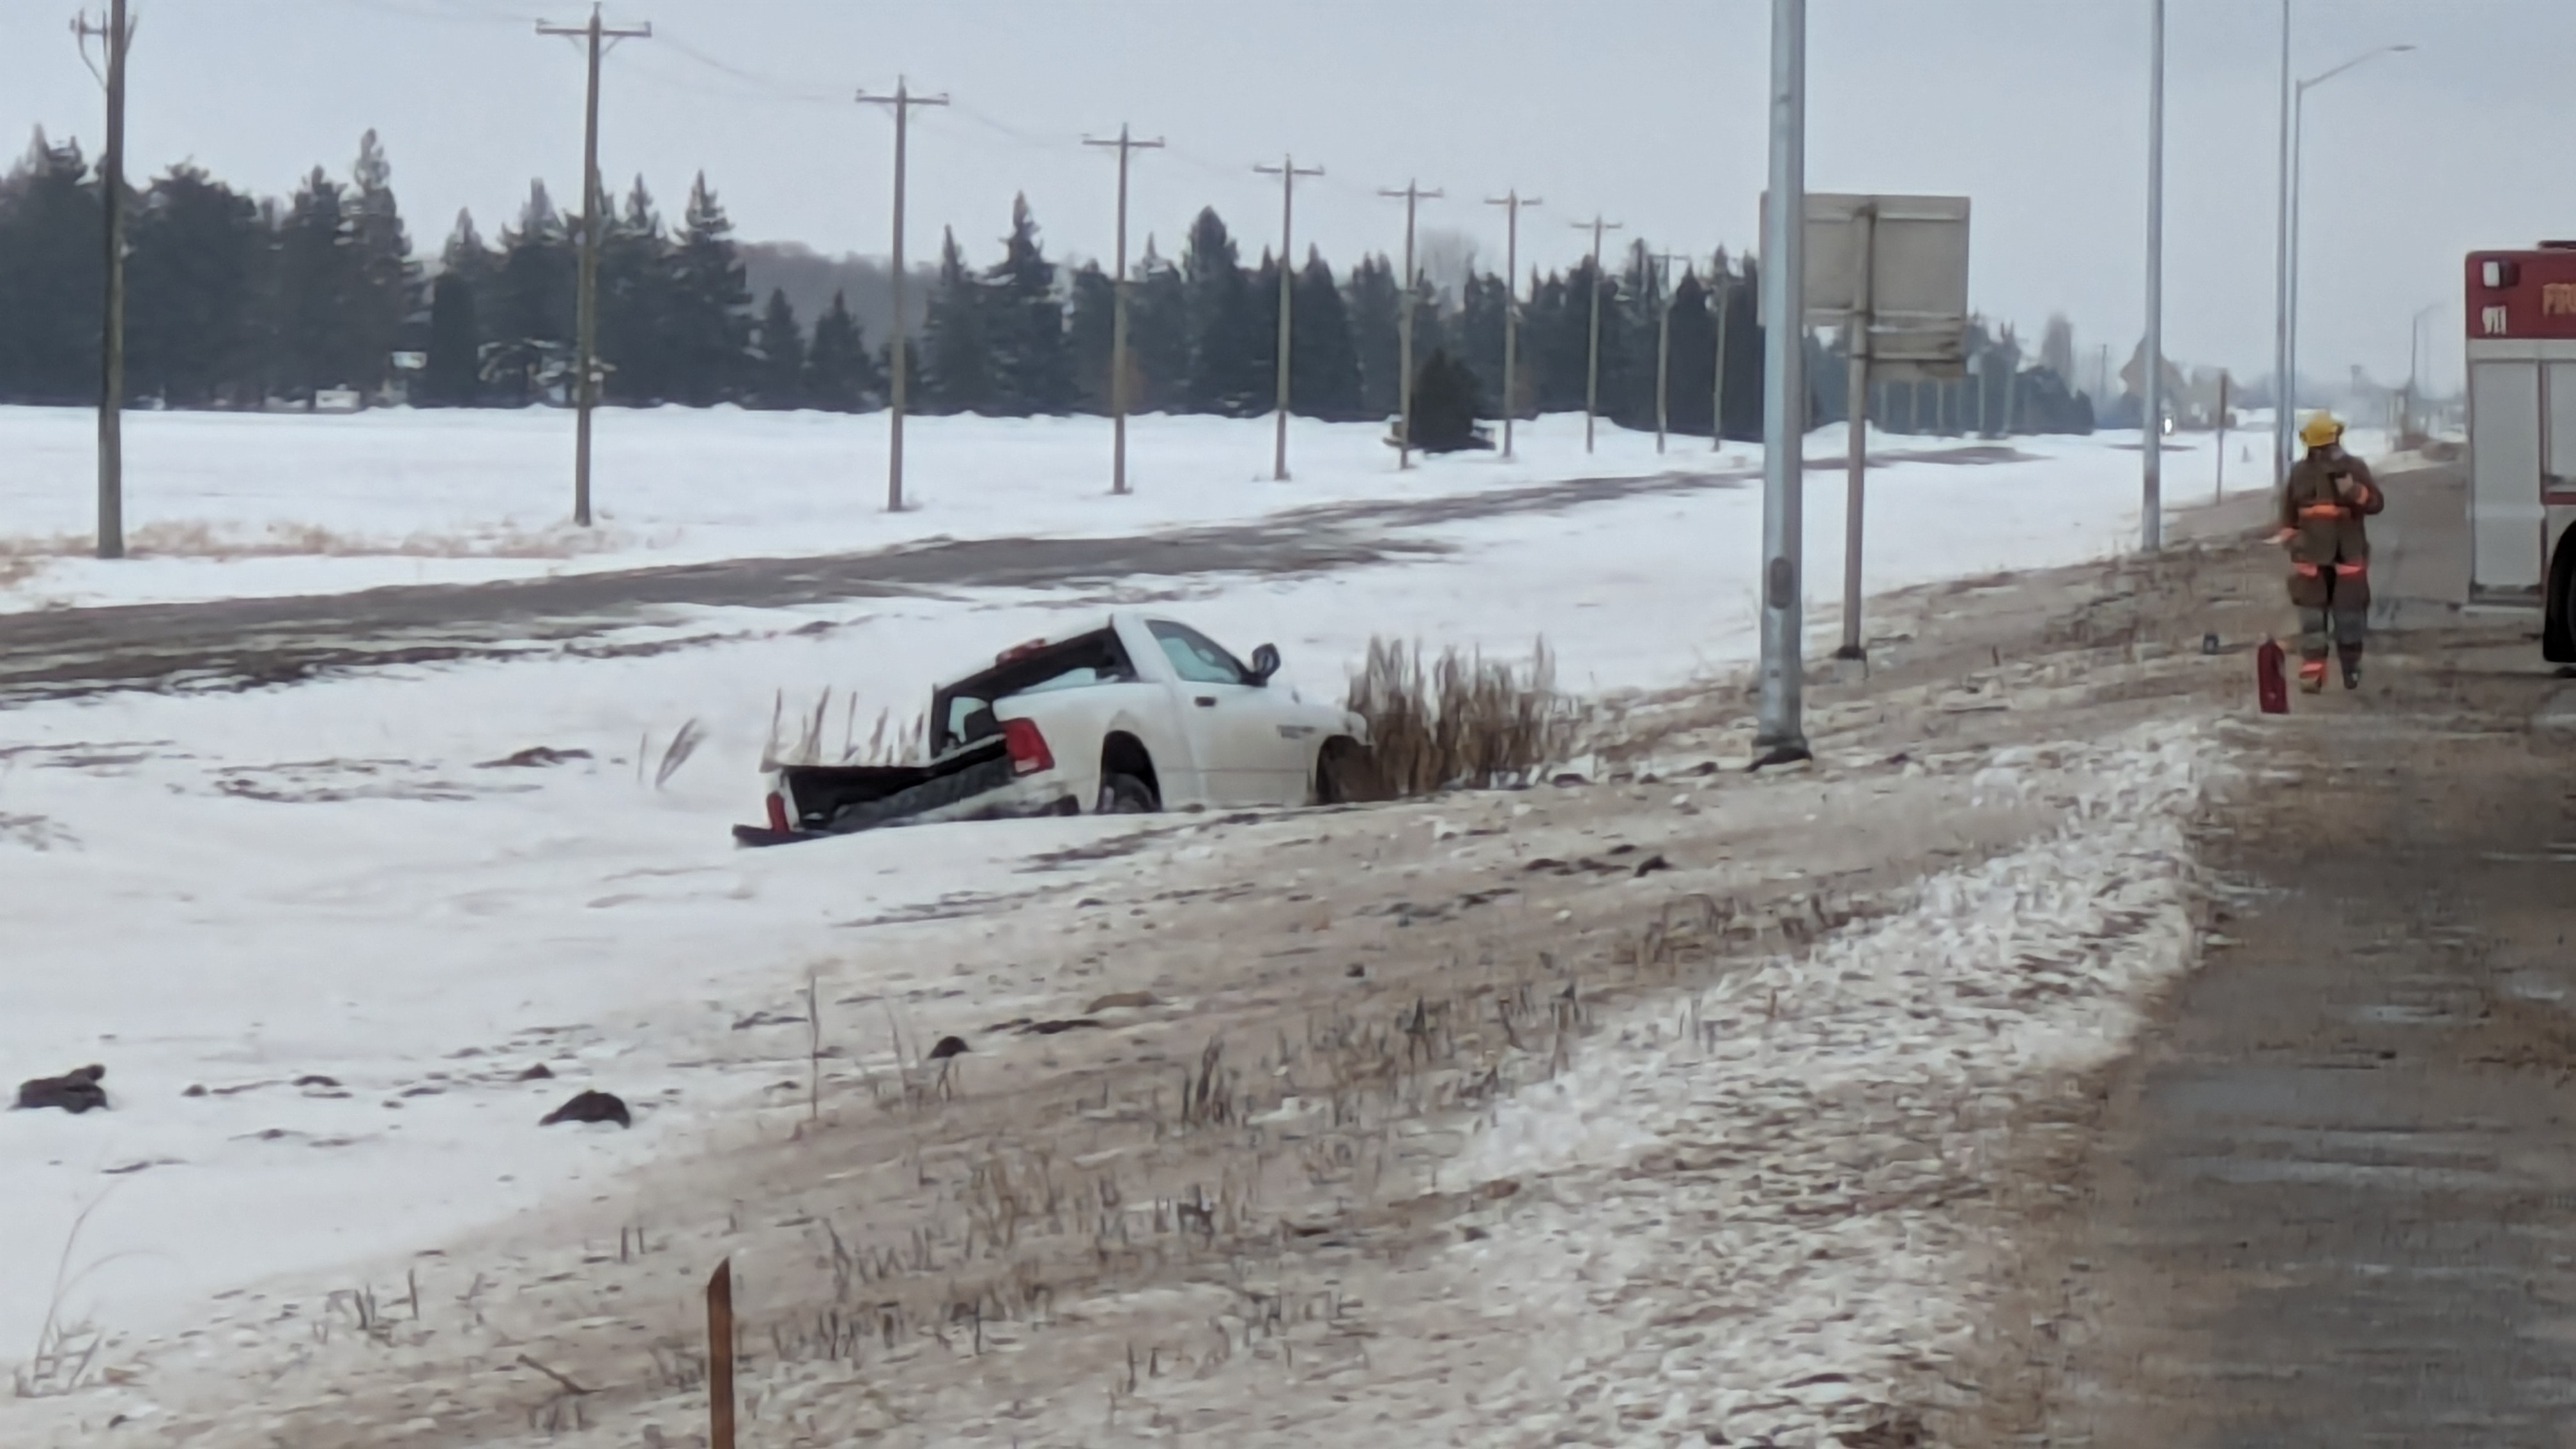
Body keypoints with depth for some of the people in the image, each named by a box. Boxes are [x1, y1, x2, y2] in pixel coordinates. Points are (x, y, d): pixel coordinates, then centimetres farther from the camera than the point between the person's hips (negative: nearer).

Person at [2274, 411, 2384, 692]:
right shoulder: (2299, 472, 8)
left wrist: (2354, 491, -20)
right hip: (2311, 557, 1)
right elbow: (2289, 511, 17)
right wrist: (2289, 537, 9)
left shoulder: (2355, 468, 2)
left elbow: (2376, 502, -3)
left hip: (2348, 556, -1)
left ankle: (2352, 669, 18)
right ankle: (2311, 673, -4)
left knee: (2349, 615, 4)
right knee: (2312, 617, -3)